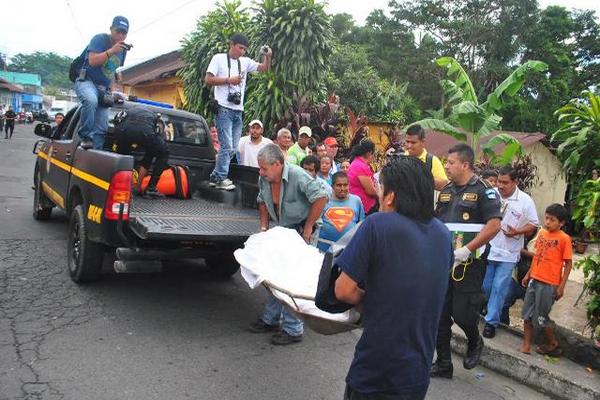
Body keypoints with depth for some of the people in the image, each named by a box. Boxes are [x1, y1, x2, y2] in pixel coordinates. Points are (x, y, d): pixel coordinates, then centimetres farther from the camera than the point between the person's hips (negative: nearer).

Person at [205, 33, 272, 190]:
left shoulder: (245, 62, 17)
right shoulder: (219, 58, 3)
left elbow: (264, 68, 17)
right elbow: (208, 80, -3)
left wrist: (268, 57, -2)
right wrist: (229, 80, -10)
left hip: (238, 111, 6)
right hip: (224, 108, -6)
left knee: (233, 148, 6)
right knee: (227, 145, -13)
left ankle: (215, 176, 15)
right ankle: (222, 179, -5)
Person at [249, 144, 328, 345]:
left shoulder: (297, 176, -26)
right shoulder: (264, 179, -3)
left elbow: (321, 198, -29)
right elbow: (263, 202, 15)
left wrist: (307, 228, -23)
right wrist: (264, 227, 4)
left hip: (304, 230, -7)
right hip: (282, 230, 8)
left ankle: (293, 329, 3)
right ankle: (271, 319, 27)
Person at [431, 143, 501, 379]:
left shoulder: (483, 191, -8)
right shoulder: (446, 191, 12)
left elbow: (494, 225, -18)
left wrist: (467, 249, -24)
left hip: (468, 263, -6)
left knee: (462, 314, -2)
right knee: (439, 316, 8)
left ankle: (475, 343, 33)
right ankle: (443, 364, 23)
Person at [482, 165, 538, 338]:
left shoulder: (525, 201, -6)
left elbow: (533, 225, 0)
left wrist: (517, 231, -17)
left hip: (508, 254, -1)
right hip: (488, 249, 1)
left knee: (499, 288, 1)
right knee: (484, 286, 12)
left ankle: (491, 321, 13)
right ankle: (487, 310, 37)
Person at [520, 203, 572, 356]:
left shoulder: (564, 239, -12)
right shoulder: (542, 232, 5)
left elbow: (568, 264, -9)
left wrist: (561, 286, -12)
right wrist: (528, 274, 16)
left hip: (549, 284, -6)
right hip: (534, 280, 6)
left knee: (541, 317, 4)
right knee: (527, 314, 9)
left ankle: (553, 344, 27)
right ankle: (526, 345, 20)